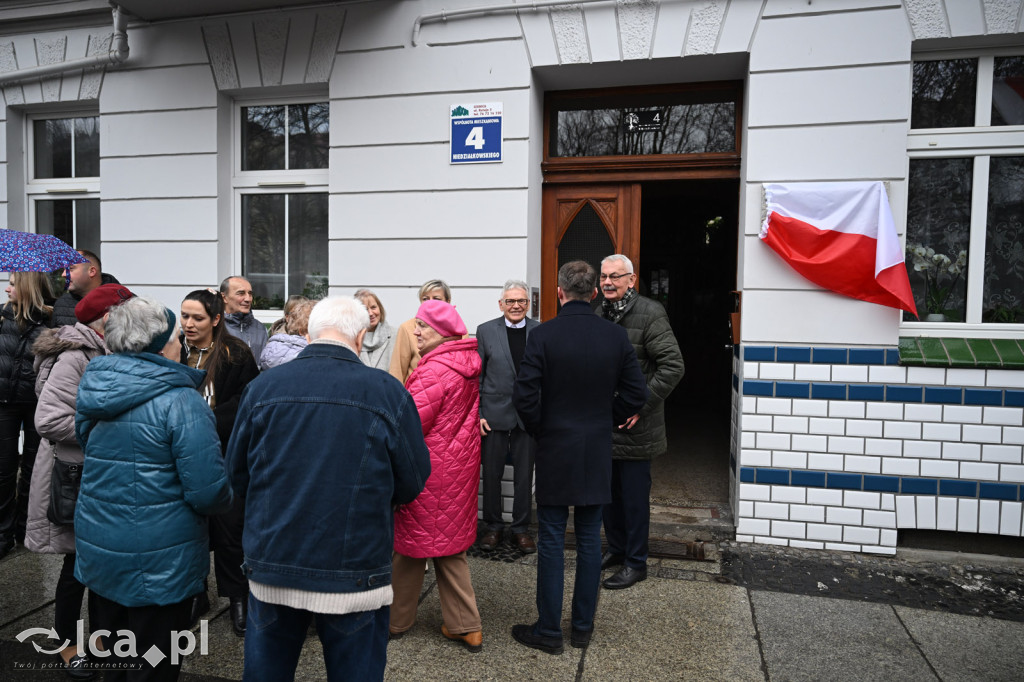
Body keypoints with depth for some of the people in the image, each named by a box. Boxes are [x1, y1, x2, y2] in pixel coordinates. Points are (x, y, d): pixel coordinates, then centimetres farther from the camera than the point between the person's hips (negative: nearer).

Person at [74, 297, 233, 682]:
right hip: (158, 563, -7)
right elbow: (209, 492, -23)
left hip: (97, 551, 7)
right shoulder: (180, 402, -21)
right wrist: (226, 501, -3)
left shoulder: (93, 389, 1)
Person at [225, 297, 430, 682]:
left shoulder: (262, 387, -6)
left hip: (270, 568, 3)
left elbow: (237, 476, 5)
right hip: (355, 576, -2)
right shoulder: (389, 393, -13)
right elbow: (412, 484, -5)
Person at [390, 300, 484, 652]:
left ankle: (396, 620, 29)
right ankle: (466, 626, 23)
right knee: (449, 546, 17)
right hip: (459, 466, 8)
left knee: (412, 543, 9)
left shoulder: (434, 371, -21)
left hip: (428, 468, -8)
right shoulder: (468, 363, 6)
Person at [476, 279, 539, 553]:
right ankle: (493, 526, 27)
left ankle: (521, 528, 24)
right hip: (494, 414, 0)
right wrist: (476, 413, -5)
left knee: (524, 475, 9)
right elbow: (477, 376, 1)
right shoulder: (486, 331, 1)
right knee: (492, 473, 10)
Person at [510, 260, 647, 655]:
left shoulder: (544, 335, -12)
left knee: (551, 541, 7)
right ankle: (583, 627, 25)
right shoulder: (615, 336, -2)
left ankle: (549, 631, 17)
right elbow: (636, 393, 1)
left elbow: (524, 396, -16)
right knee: (590, 540, 13)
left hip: (555, 452, -3)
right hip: (597, 453, 3)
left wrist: (538, 429, 2)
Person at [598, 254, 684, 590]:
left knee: (634, 496, 5)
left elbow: (673, 365, -17)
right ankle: (616, 549, 36)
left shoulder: (650, 313, -12)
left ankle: (636, 563, 20)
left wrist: (640, 404, -19)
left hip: (634, 425, -7)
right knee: (608, 491, 17)